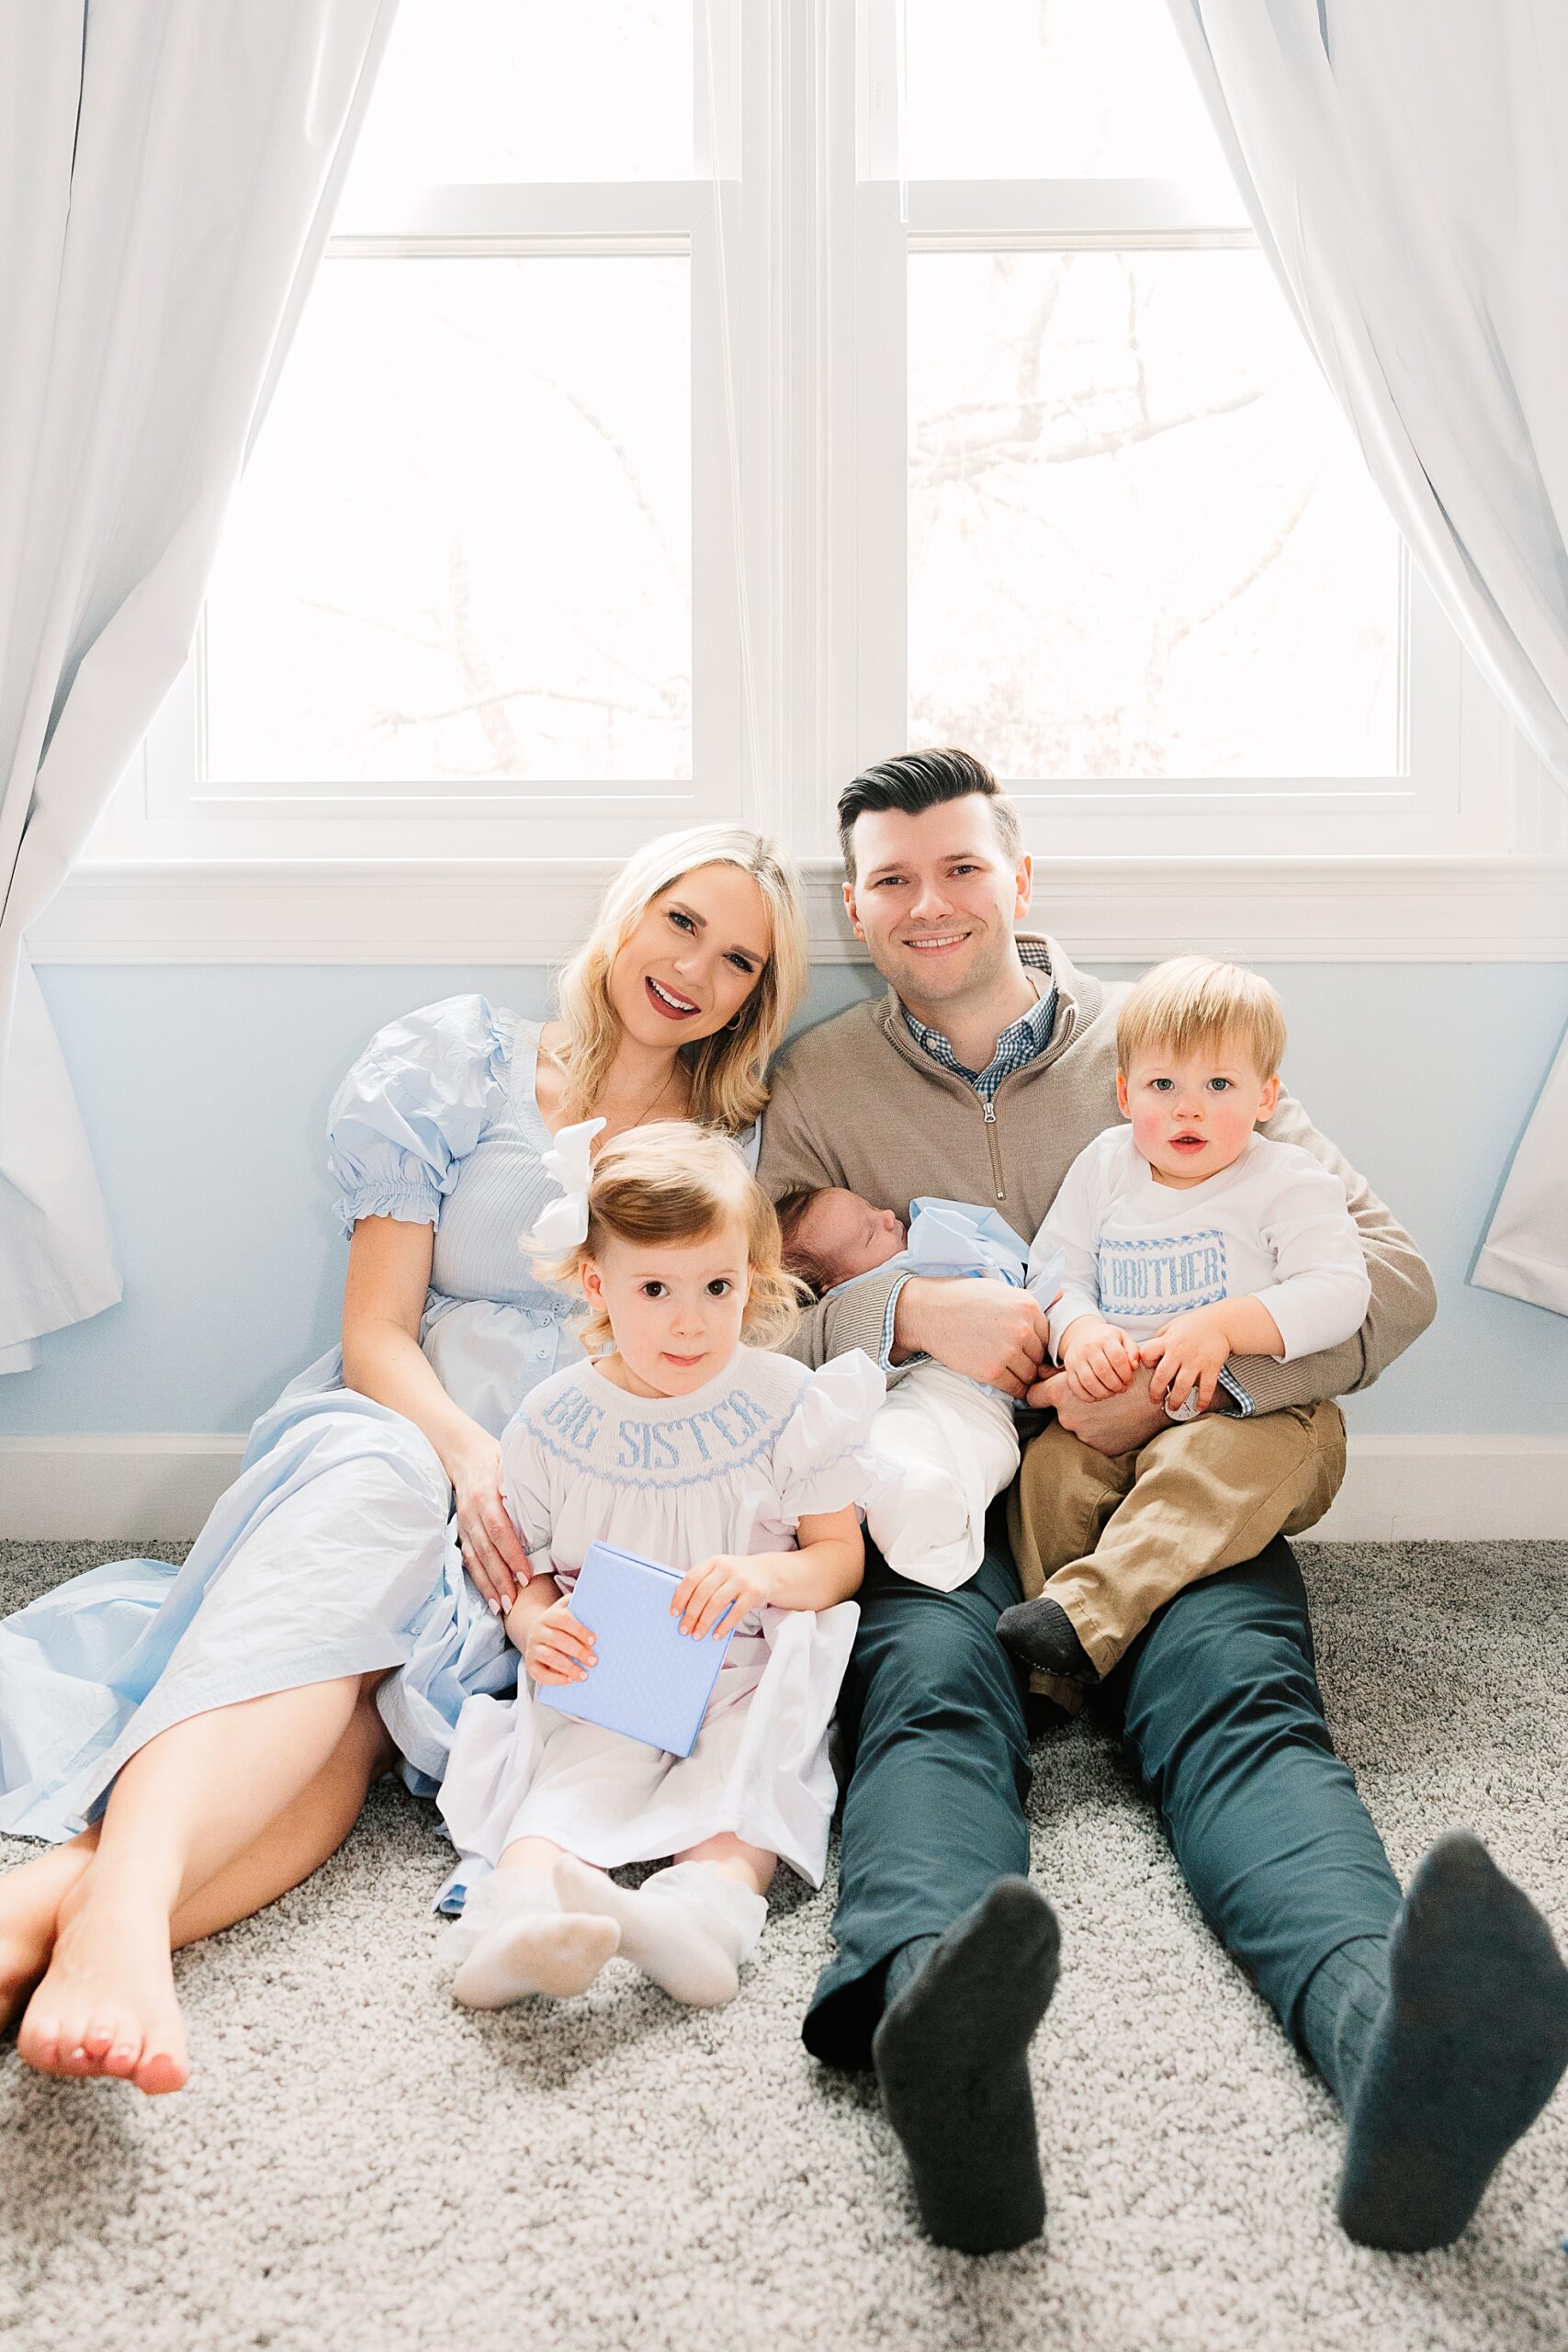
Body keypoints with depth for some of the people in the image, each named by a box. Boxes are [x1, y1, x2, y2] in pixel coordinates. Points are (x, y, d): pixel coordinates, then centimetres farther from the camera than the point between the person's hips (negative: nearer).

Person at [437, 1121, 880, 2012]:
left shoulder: (787, 1403, 0)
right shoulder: (556, 1423, 3)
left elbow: (843, 1554, 2)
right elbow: (528, 1568, 10)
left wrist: (765, 1576, -21)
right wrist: (535, 1623, -15)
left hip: (746, 1679, 0)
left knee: (753, 1769, -30)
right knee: (571, 1774, -29)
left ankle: (712, 1897, -54)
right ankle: (525, 1894, -56)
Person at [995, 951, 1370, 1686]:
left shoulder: (1287, 1180, -2)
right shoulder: (1103, 1167, 11)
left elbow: (1338, 1293, -14)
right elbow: (1053, 1272, 8)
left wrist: (1223, 1327, -27)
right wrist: (1077, 1330, -16)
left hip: (1255, 1412, -4)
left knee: (1213, 1461, -36)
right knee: (1051, 1462, -21)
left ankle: (1088, 1612, -47)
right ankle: (1042, 1675, -18)